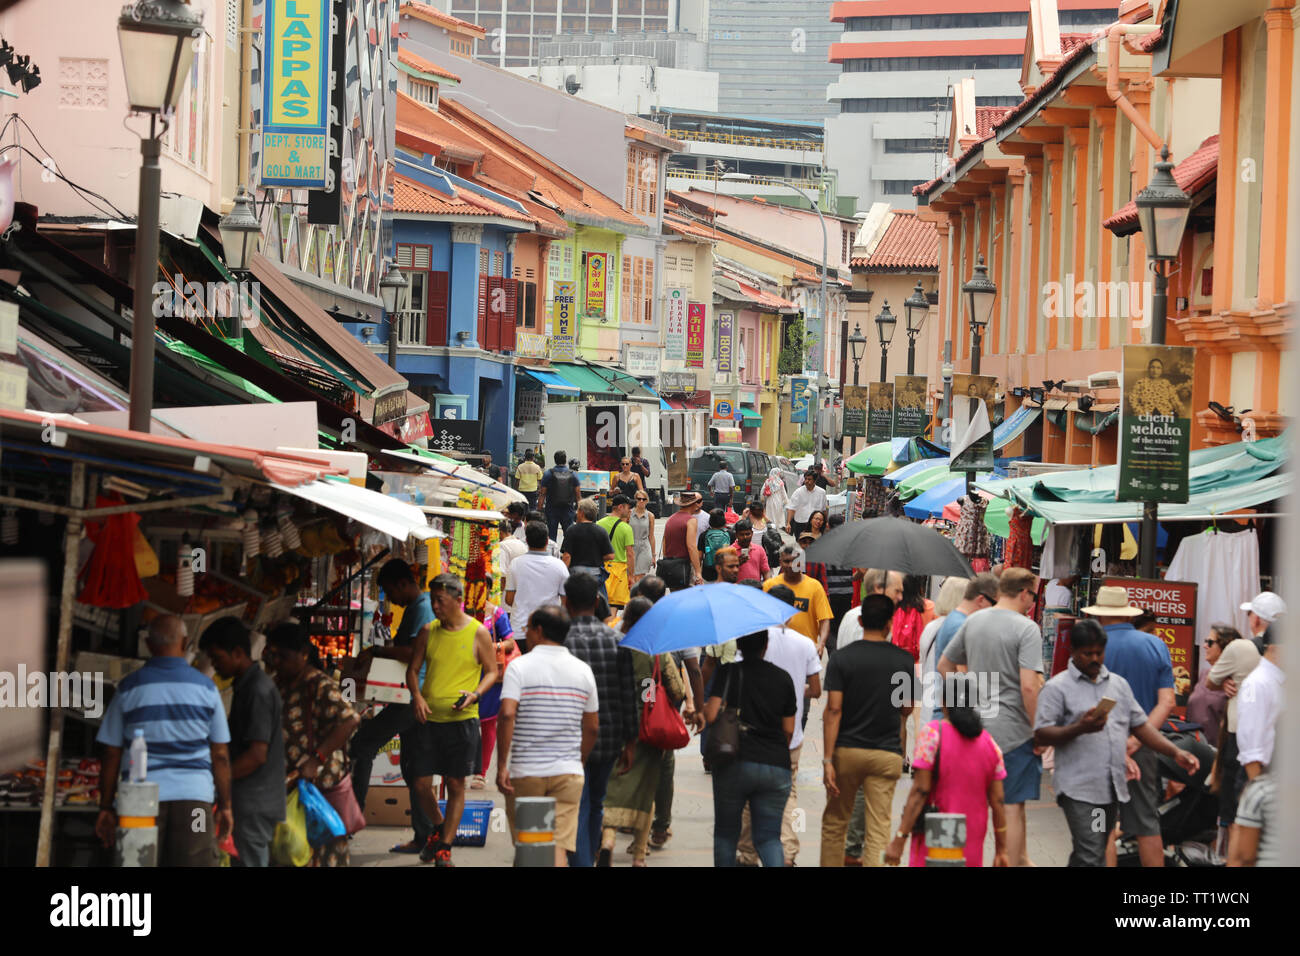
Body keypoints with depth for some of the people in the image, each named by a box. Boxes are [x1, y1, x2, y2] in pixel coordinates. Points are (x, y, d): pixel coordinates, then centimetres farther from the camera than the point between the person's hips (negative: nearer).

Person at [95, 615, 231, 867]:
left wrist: (105, 807, 11)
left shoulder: (128, 688, 3)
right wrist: (224, 806, 13)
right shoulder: (206, 688, 4)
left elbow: (111, 754, 4)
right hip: (194, 797, 0)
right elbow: (220, 756, 5)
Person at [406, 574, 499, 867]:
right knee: (421, 784, 1)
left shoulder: (478, 633, -2)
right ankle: (438, 828, 29)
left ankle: (444, 848, 9)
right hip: (429, 719, 3)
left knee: (456, 785, 1)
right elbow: (413, 669, 13)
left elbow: (492, 671, 3)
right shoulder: (429, 631, 6)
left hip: (462, 720, -3)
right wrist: (417, 696, -6)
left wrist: (476, 694, -15)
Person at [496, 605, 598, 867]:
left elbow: (507, 715, -18)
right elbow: (592, 727, 11)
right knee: (560, 844, -5)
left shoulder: (519, 666, -6)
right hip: (568, 772, 2)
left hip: (525, 771, -2)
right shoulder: (583, 671, 7)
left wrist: (502, 765, -14)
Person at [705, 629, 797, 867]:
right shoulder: (783, 678, 6)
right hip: (776, 765, 2)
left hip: (735, 765, -2)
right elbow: (788, 730, 8)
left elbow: (711, 715, -12)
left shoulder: (728, 673, -3)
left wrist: (702, 709, 10)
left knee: (726, 832, 15)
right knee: (769, 836, 5)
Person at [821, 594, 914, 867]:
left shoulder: (842, 658, -6)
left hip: (847, 751, 0)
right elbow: (906, 710, 9)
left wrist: (828, 760, -11)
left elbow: (833, 710, -11)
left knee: (834, 824, 16)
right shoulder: (904, 660, -1)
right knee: (878, 831, -1)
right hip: (887, 754, 0)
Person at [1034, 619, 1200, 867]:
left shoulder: (1118, 684, 17)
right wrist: (1080, 728, -21)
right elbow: (1041, 736, -7)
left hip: (1114, 788, 6)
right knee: (1091, 858, -14)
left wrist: (1175, 753, 7)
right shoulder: (1058, 688, -1)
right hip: (1079, 788, -6)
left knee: (1084, 855, 11)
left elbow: (1141, 725, 18)